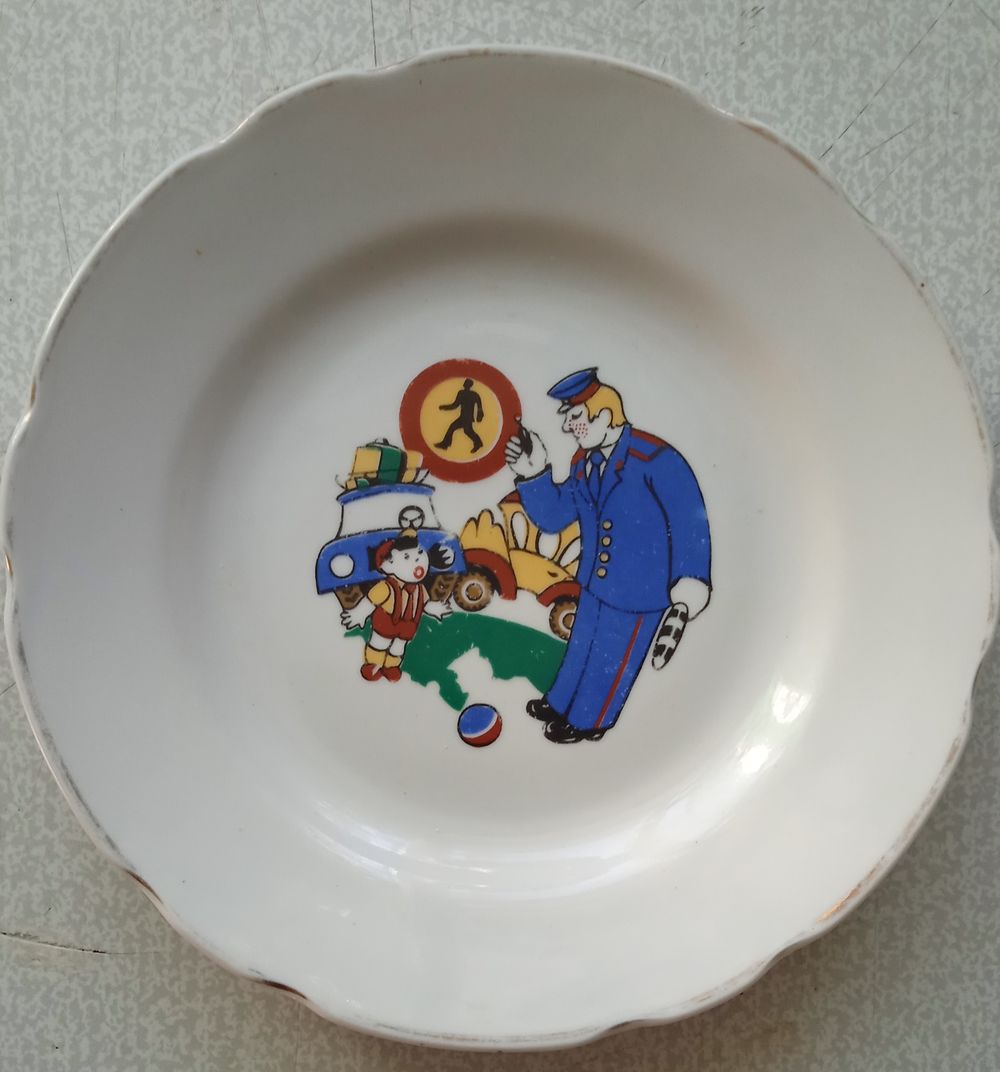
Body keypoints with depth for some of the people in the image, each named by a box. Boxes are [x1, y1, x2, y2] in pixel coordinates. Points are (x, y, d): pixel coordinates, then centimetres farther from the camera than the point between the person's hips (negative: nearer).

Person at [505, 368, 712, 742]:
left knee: (612, 659, 10)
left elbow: (689, 518, -28)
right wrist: (534, 475, -10)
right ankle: (560, 704, 45)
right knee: (582, 646, 25)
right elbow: (553, 516, 7)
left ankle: (587, 721, 30)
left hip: (638, 587, -7)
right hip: (596, 579, 7)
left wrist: (691, 579, -35)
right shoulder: (585, 462, 1)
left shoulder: (654, 458, -24)